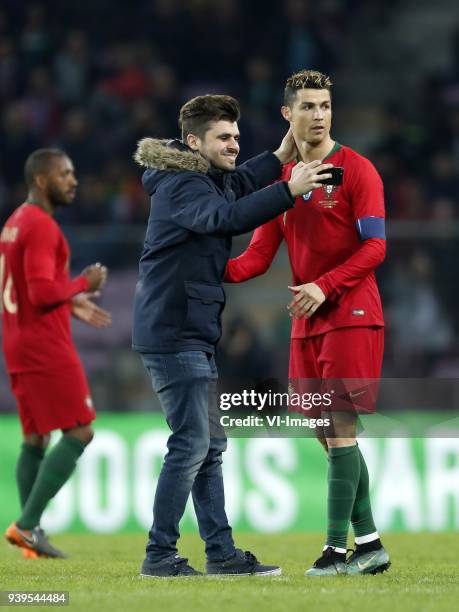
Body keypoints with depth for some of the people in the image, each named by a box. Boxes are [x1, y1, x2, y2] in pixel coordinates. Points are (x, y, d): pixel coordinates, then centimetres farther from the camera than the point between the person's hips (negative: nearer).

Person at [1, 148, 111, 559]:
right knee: (79, 433, -7)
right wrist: (84, 285, -9)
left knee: (36, 439, 11)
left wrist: (72, 305, 19)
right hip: (46, 346, -10)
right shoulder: (41, 226, -16)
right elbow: (41, 291, -24)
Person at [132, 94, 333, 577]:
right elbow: (224, 217, -35)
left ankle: (221, 553, 15)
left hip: (192, 334, 11)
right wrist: (288, 191, -38)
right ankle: (159, 556, -7)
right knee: (190, 445, -11)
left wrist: (281, 156, 28)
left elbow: (234, 186, 39)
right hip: (172, 333, -11)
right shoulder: (181, 185, -15)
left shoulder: (205, 179, 15)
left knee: (210, 447, 12)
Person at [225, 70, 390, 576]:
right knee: (332, 434, 7)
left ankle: (337, 548, -9)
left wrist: (324, 287, -23)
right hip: (308, 323, 7)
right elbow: (260, 253, 11)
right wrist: (221, 271, -10)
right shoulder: (281, 178, 13)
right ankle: (369, 544, 15)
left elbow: (374, 246, -12)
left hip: (350, 315, -7)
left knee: (340, 428, -10)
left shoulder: (356, 170, -6)